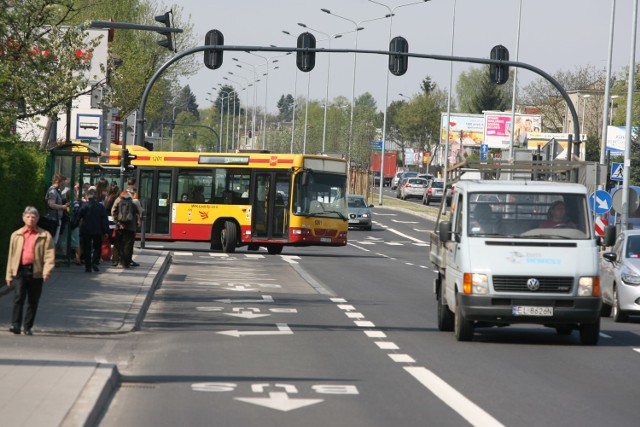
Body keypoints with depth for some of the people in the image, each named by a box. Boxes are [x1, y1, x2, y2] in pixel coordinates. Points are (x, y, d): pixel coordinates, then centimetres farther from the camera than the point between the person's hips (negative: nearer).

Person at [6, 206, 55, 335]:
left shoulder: (45, 236, 5)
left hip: (36, 272, 0)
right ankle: (15, 325, -17)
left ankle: (28, 327, 15)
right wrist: (9, 275, 10)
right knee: (19, 297, -15)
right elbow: (11, 256, 13)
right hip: (20, 270, 0)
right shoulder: (16, 235, 12)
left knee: (33, 301, 5)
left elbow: (49, 255, -1)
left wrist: (47, 271, -15)